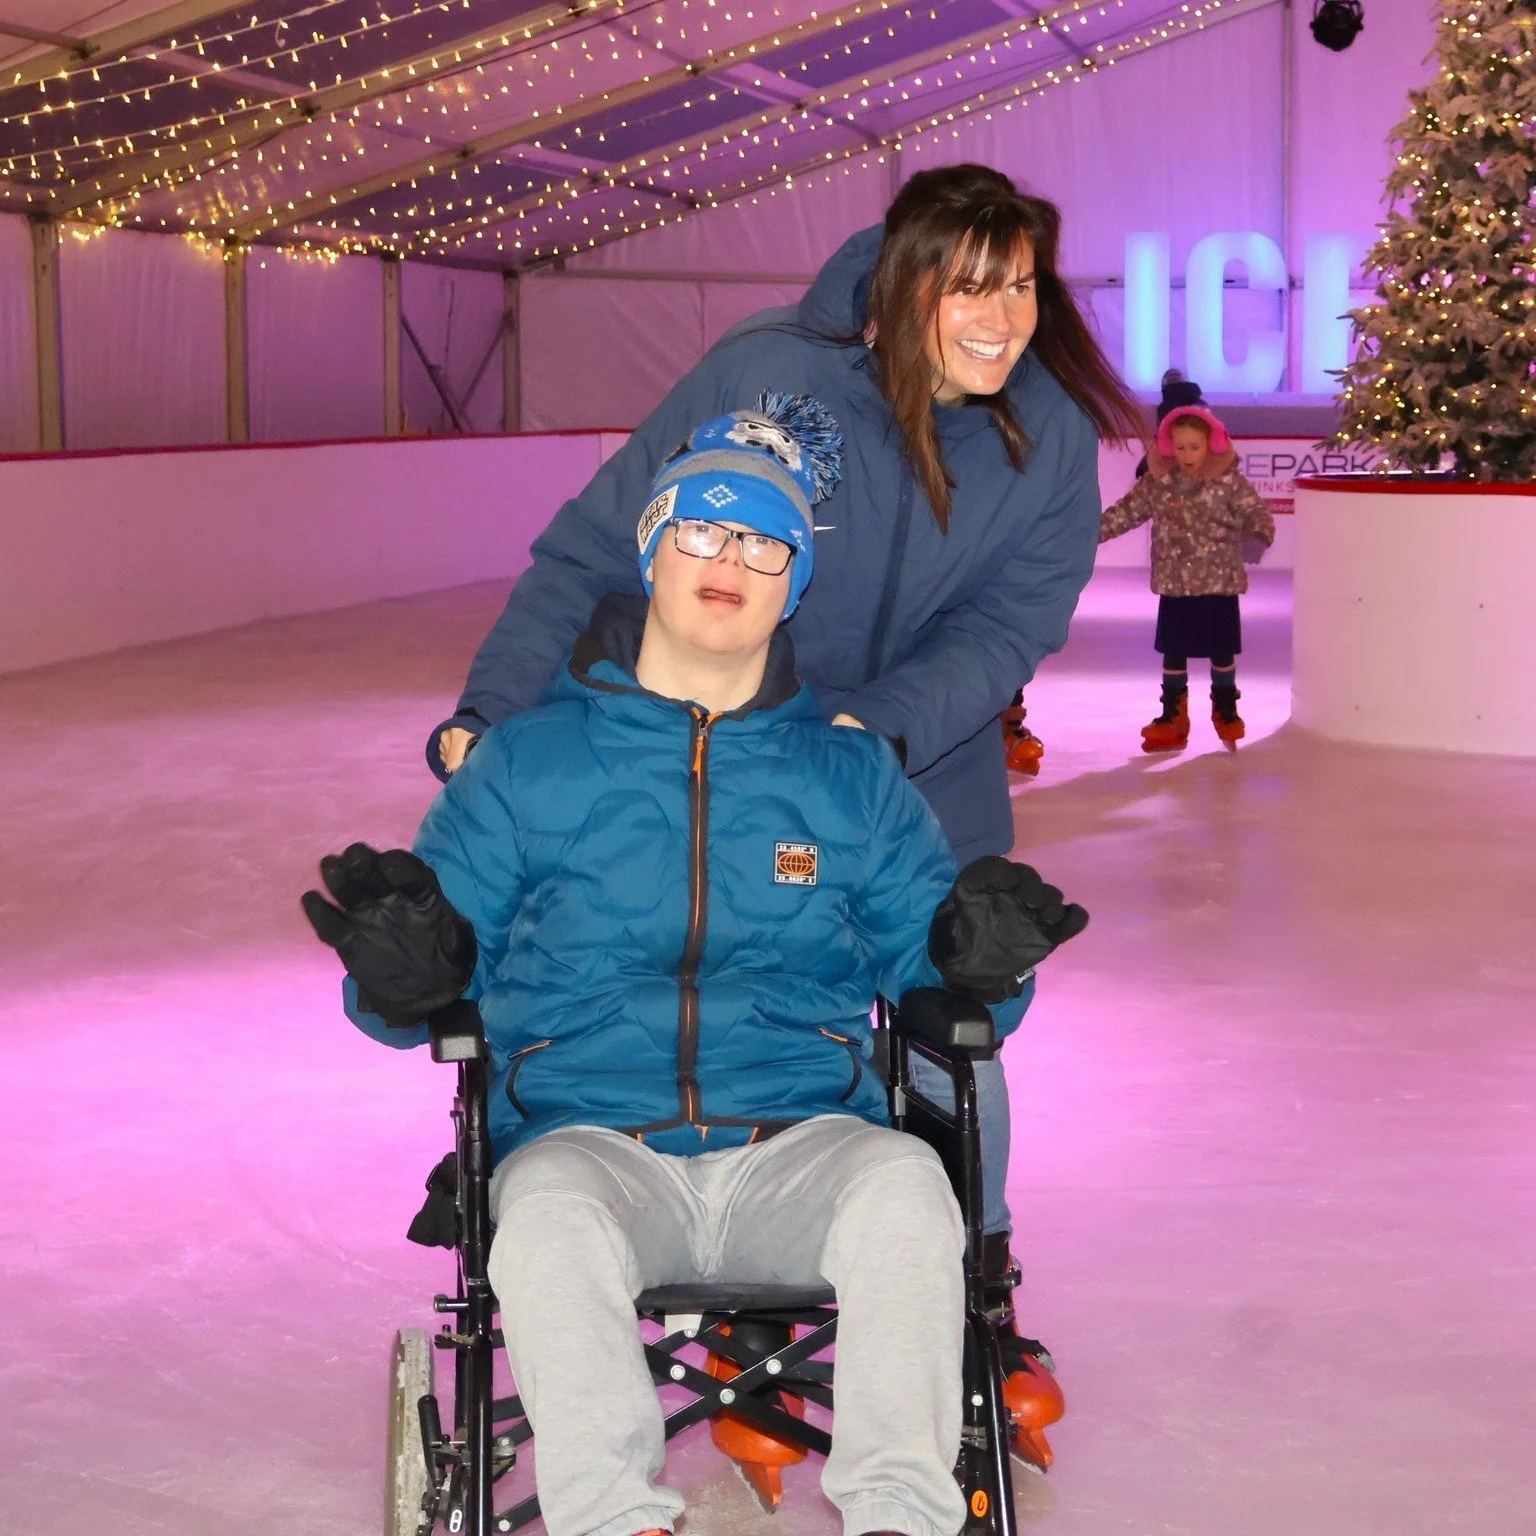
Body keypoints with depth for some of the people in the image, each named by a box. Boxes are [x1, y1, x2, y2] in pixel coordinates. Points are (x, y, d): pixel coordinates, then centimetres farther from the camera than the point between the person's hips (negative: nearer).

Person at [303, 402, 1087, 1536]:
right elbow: (431, 988, 14)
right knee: (552, 1218, -36)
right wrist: (405, 967, -11)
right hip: (588, 1141, -1)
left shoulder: (852, 776, 19)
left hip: (800, 1147, 1)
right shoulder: (527, 763, 15)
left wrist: (975, 953, -7)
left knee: (904, 1187, -33)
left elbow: (922, 958, 17)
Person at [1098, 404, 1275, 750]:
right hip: (1174, 585, 3)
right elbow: (1126, 512, 3)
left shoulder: (1230, 481, -10)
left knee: (1222, 652, 9)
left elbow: (1256, 512, -14)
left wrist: (1257, 538, -34)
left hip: (1220, 583, -3)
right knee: (1173, 652, 9)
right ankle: (1173, 716, 21)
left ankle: (1225, 710, 27)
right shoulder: (1157, 482, -1)